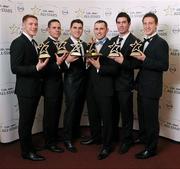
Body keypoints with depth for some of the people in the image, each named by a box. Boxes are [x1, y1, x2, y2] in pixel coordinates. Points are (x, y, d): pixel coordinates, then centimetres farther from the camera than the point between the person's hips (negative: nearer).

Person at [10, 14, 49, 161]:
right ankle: (27, 151, 18)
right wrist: (36, 68, -29)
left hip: (34, 89, 9)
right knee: (25, 121, 4)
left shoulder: (32, 43, 14)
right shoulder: (18, 43, -15)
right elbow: (15, 68, -22)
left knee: (29, 120, 19)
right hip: (26, 89, -9)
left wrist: (41, 65, 4)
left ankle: (28, 145, 34)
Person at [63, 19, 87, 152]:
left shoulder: (85, 45, 12)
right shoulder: (65, 44, -10)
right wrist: (67, 61, -35)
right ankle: (68, 139, 10)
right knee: (70, 110, -2)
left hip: (83, 82, 7)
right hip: (71, 82, -7)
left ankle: (76, 133, 34)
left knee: (79, 109, 17)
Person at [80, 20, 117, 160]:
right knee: (93, 115, 20)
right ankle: (95, 137, 40)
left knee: (106, 117, 5)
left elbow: (114, 69, -16)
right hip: (91, 87, 7)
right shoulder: (91, 46, 12)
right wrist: (88, 62, -7)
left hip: (104, 88, -7)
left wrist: (99, 67, -27)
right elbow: (89, 66, 14)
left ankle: (107, 146, 19)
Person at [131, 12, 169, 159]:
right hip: (142, 86, 8)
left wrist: (144, 59, -25)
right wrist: (139, 59, 2)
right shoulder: (144, 43, 14)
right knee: (142, 115, 21)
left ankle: (151, 148, 15)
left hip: (151, 88, -8)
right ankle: (143, 137, 40)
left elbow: (164, 66, -21)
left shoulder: (161, 43, -13)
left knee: (151, 118, 2)